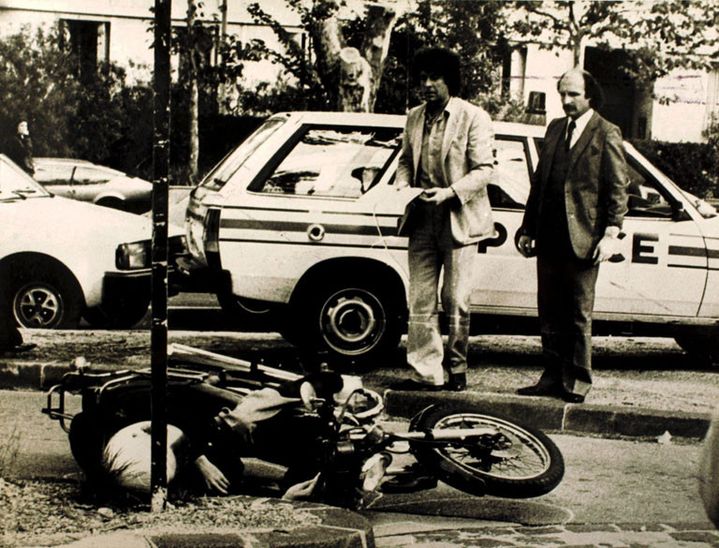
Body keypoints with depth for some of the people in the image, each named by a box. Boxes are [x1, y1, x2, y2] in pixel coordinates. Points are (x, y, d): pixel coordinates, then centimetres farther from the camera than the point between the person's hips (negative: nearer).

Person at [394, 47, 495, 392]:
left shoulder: (473, 118, -5)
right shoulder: (414, 118, 12)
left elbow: (483, 169, -8)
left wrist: (449, 192, -21)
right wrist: (402, 186, 1)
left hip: (458, 220, -5)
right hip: (422, 220, 5)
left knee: (455, 302, 2)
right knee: (420, 301, 2)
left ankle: (456, 369, 16)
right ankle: (426, 373, 7)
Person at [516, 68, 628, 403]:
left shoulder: (606, 134, -2)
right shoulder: (555, 129, 16)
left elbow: (617, 189, -5)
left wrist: (611, 233, -12)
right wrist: (528, 228, 16)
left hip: (582, 240, -6)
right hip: (549, 239, 6)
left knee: (579, 316, 2)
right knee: (549, 313, 9)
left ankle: (577, 383, 9)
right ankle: (552, 378, 17)